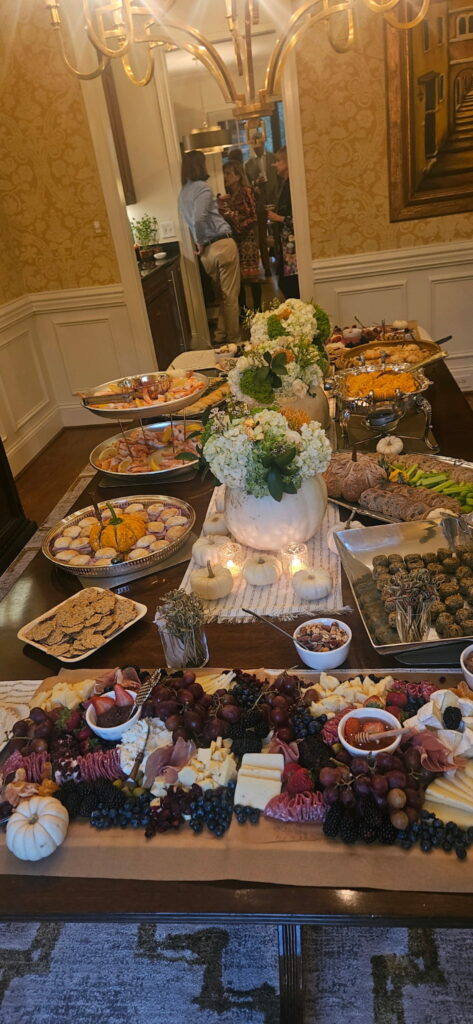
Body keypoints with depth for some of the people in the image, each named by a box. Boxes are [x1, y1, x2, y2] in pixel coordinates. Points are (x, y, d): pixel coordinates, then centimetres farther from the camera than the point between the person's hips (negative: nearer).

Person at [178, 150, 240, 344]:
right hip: (222, 245, -7)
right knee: (231, 296, 1)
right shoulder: (202, 187, -9)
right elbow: (199, 218, -21)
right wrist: (201, 242, -9)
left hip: (208, 250, 7)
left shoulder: (183, 193, 16)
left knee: (222, 296, 18)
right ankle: (234, 340, 7)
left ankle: (221, 337, 22)